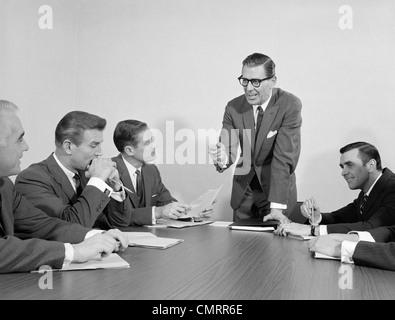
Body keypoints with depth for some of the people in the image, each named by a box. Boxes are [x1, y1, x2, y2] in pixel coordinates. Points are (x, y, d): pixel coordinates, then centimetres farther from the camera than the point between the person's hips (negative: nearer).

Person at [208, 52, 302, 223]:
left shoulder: (290, 105, -18)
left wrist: (277, 207, -29)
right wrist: (222, 158, -36)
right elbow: (229, 149, -10)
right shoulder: (233, 107, -7)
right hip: (243, 190, 3)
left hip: (277, 188, -3)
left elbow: (284, 158, -24)